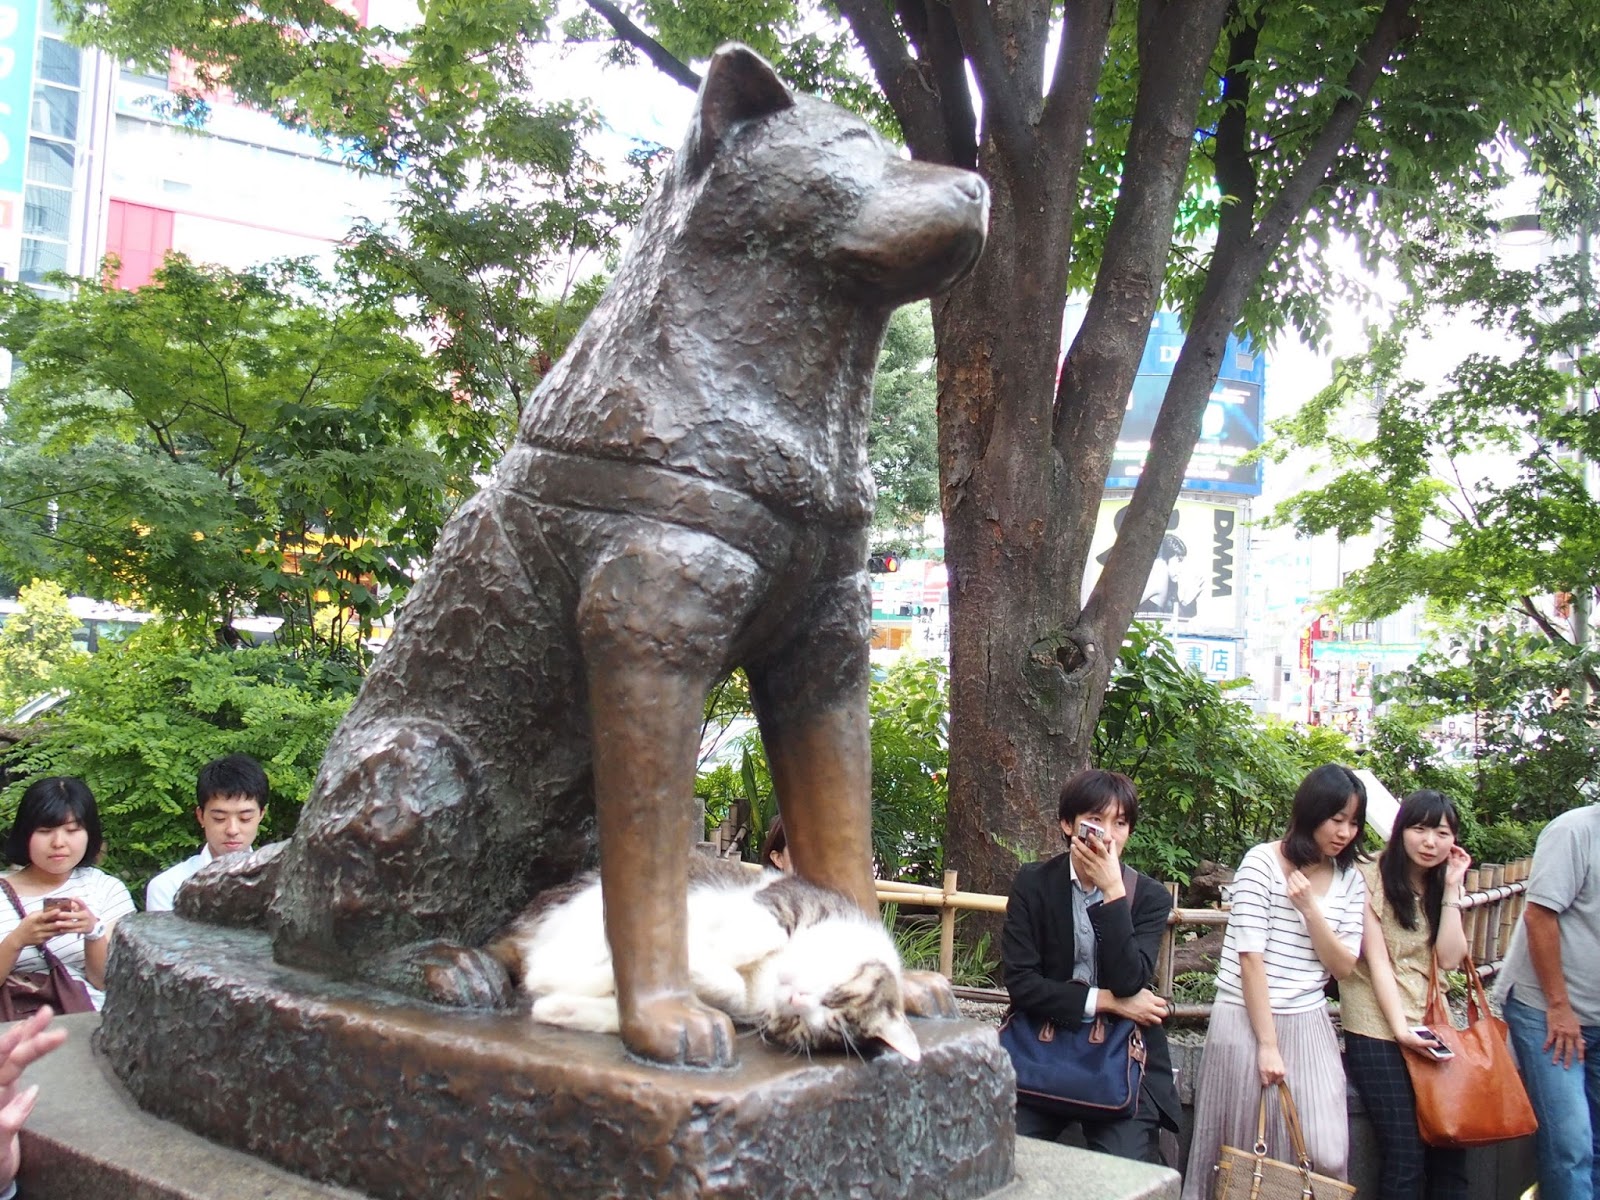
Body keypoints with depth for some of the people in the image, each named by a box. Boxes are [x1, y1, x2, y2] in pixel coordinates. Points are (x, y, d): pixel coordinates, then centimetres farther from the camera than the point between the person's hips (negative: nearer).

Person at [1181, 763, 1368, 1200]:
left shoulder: (1350, 879, 6)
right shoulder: (1263, 862, -9)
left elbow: (1343, 967, 2)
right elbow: (1250, 957, -12)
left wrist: (1310, 908, -13)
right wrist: (1267, 1044, -14)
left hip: (1308, 1028, 4)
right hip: (1247, 1021, -4)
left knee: (1323, 1156, -2)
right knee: (1243, 1150, 4)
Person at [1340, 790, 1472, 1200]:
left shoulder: (1440, 887, 13)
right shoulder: (1372, 880, -4)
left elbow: (1450, 958, 0)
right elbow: (1376, 959, -9)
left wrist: (1451, 888, -3)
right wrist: (1400, 1028, -16)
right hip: (1378, 1031, -5)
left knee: (1451, 1152, -4)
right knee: (1405, 1157, -11)